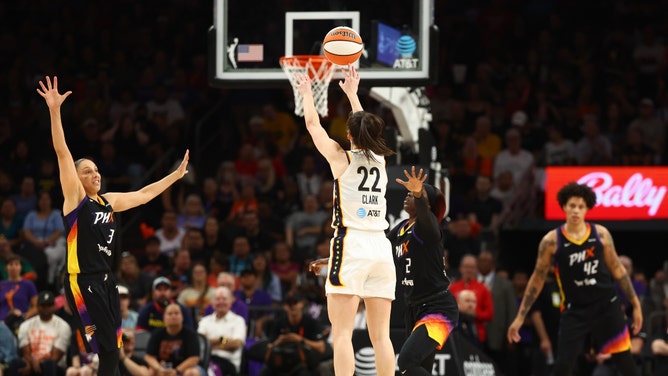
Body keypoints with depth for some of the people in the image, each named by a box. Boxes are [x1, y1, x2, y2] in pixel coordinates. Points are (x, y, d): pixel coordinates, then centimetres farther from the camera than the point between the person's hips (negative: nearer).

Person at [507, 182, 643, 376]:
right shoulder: (552, 241, -6)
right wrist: (520, 317, 2)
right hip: (574, 311, -1)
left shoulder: (601, 234, -1)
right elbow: (537, 279, 2)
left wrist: (635, 304, 10)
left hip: (606, 306, 1)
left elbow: (617, 270, 10)